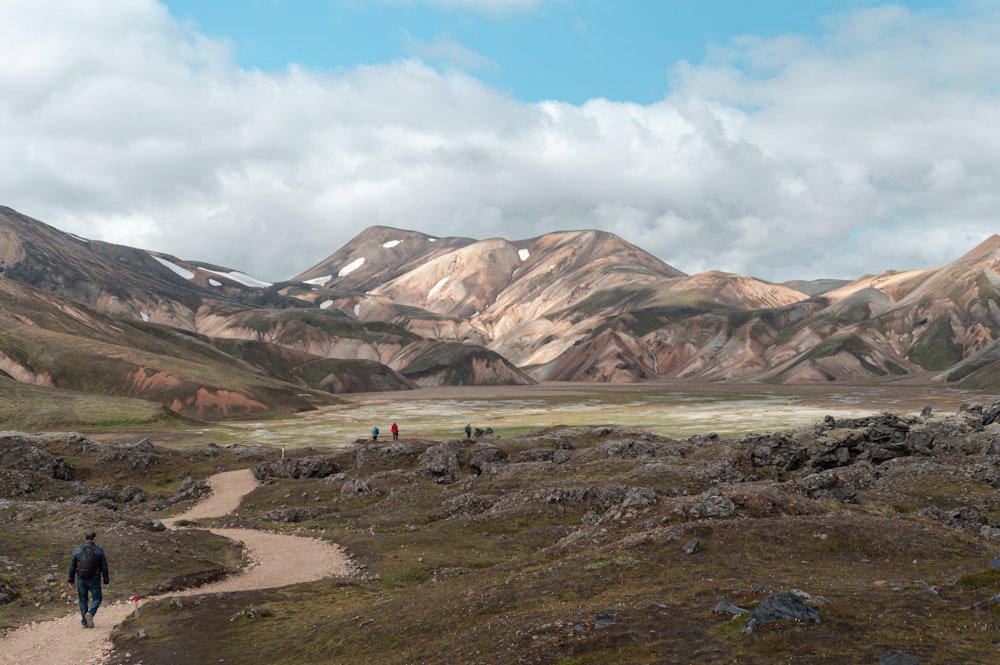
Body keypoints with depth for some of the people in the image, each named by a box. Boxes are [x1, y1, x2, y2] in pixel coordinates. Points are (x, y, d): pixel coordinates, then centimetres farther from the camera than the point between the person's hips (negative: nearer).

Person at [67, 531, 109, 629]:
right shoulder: (99, 550, -5)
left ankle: (84, 622, 12)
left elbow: (72, 567, 5)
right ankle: (90, 613, -14)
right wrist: (106, 580, 5)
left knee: (83, 600, 13)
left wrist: (70, 580, 14)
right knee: (97, 598, 11)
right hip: (94, 580, -2)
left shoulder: (77, 550, 1)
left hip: (81, 580, 2)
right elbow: (104, 567, -2)